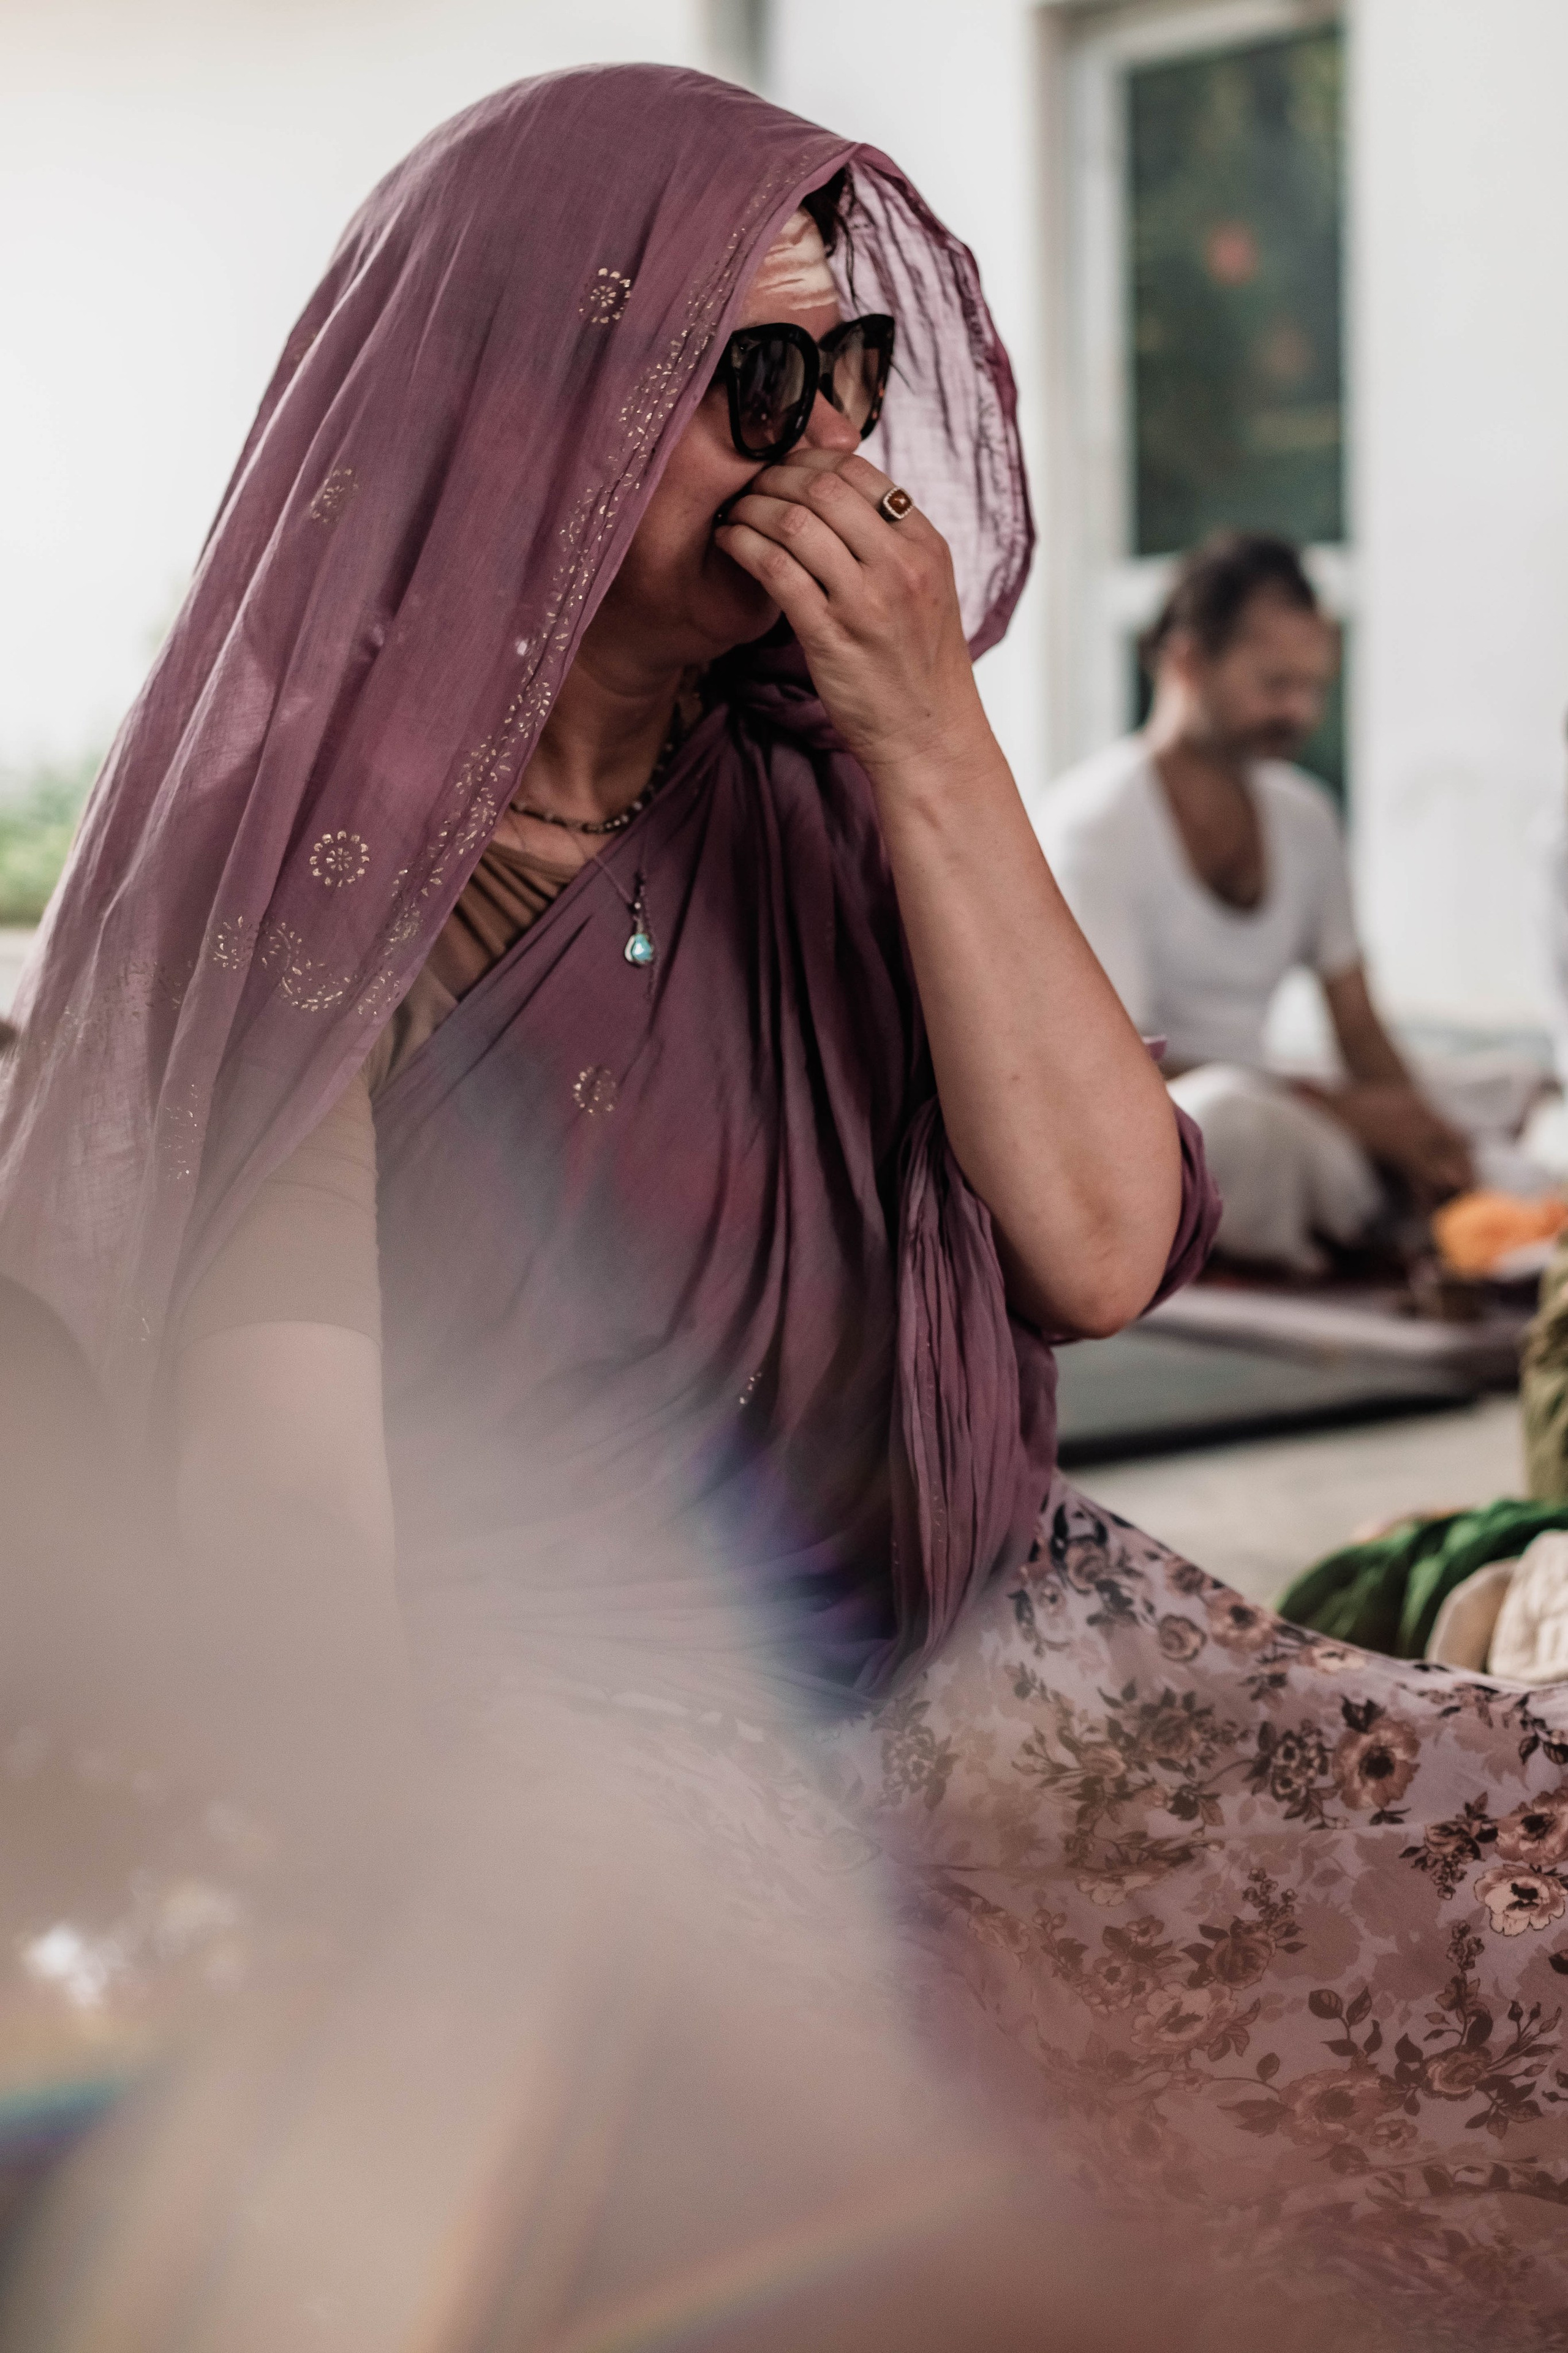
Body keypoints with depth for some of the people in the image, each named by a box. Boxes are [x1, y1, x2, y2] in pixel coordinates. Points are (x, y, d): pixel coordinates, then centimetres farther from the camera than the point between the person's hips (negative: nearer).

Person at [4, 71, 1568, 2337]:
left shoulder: (819, 797, 9)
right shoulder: (330, 851, -8)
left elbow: (1103, 1247, -3)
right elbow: (281, 1513, -13)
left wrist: (934, 743, -9)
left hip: (955, 1686, 5)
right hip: (567, 1746, -5)